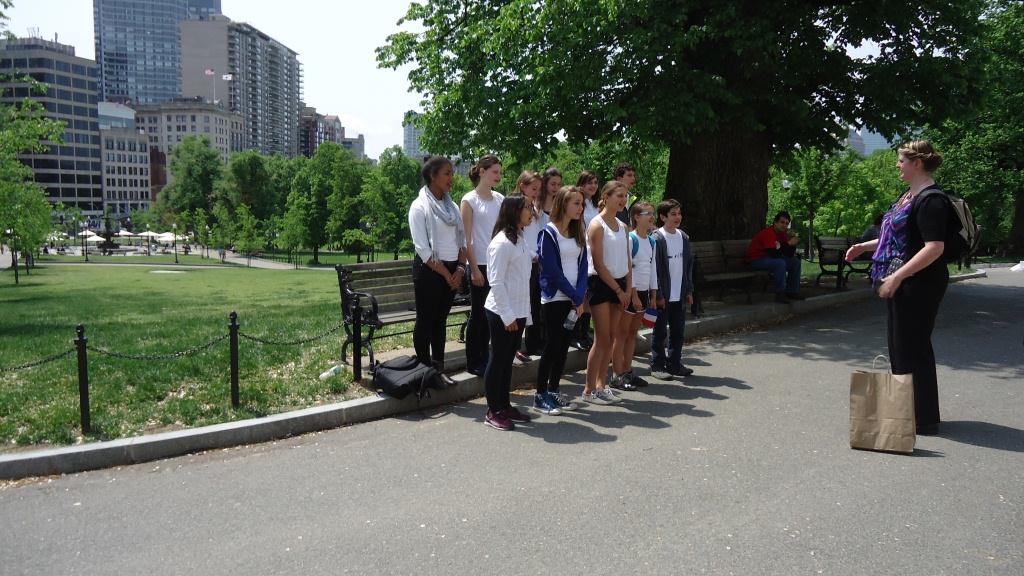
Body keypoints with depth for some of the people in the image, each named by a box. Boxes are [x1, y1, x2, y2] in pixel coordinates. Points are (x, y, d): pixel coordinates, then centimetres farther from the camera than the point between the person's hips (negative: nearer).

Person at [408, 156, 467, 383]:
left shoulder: (451, 205, 11)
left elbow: (462, 239, 11)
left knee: (440, 320, 13)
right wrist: (446, 274, -13)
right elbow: (423, 249, -14)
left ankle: (438, 369, 21)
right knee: (425, 321, 1)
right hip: (429, 270, -6)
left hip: (452, 270, 6)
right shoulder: (420, 206, -9)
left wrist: (460, 269, -2)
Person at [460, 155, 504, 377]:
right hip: (481, 265, -5)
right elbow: (466, 239, -8)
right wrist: (474, 269, -12)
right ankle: (472, 362, 11)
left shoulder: (500, 199, 10)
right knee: (478, 313, 1)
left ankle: (483, 358, 22)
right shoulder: (469, 200, -5)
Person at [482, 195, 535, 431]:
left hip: (518, 311, 8)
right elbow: (496, 281, -18)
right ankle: (493, 412, 10)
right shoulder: (502, 242, -16)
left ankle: (505, 406, 25)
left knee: (508, 360, 15)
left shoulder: (521, 239, 12)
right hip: (502, 313, -8)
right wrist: (507, 315, -19)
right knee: (497, 360, 1)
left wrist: (524, 313, 14)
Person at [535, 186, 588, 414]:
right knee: (553, 345, -4)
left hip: (574, 299, 6)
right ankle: (540, 395, 6)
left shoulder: (578, 233, 11)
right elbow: (553, 271, -13)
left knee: (564, 345, 8)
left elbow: (582, 266, 6)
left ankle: (553, 391, 18)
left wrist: (580, 297, -7)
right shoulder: (549, 233, -9)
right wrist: (575, 296, -12)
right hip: (554, 297, -6)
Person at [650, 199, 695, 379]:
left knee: (678, 331, 13)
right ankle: (657, 365, 13)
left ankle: (674, 363, 24)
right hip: (664, 296, -6)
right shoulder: (657, 238, -12)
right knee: (660, 332, 3)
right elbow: (654, 268, -14)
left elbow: (688, 265, 14)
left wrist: (689, 290, 10)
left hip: (680, 295, 7)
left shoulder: (683, 237, 9)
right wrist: (658, 295, -16)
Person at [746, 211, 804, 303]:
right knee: (780, 263, -33)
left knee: (795, 262, 4)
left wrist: (793, 243, -12)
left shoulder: (782, 233, 3)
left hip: (769, 258, 10)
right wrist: (789, 244, -25)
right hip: (756, 260, -10)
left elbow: (789, 255, 4)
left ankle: (792, 292, 8)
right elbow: (774, 254, -31)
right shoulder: (768, 233, -23)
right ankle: (780, 294, -24)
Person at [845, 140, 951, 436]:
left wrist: (897, 276, -27)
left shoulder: (931, 200, -16)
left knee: (913, 347, -3)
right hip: (901, 282, 10)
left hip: (919, 284, -10)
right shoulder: (908, 195, 14)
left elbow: (934, 247, -25)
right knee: (899, 345, 16)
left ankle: (924, 418, 8)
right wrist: (864, 246, 18)